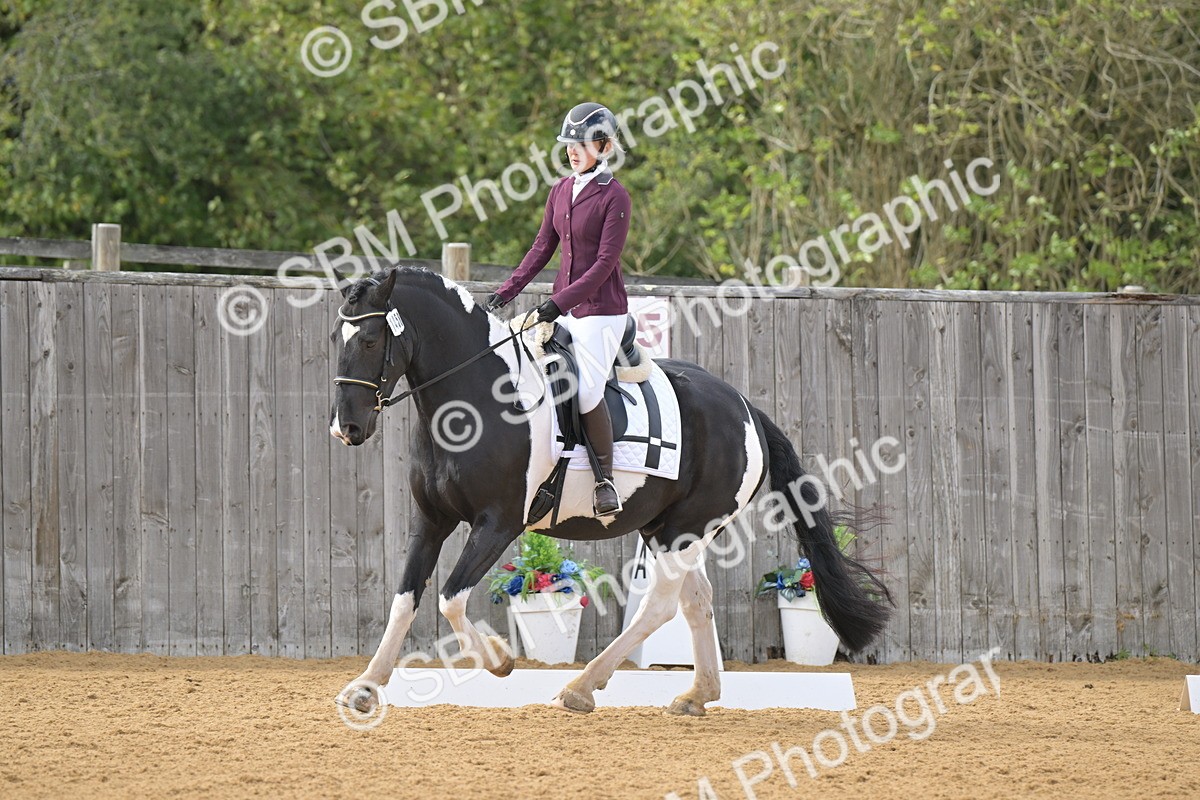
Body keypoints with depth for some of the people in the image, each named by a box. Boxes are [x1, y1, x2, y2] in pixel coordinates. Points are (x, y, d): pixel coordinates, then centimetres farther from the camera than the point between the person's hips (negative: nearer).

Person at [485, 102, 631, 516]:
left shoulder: (614, 197, -13)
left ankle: (606, 478, -7)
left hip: (600, 308, -8)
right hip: (563, 308, 8)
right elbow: (543, 247, 14)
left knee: (587, 392, -21)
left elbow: (605, 262, -17)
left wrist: (560, 302, -25)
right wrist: (507, 291, 5)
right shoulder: (561, 191, 10)